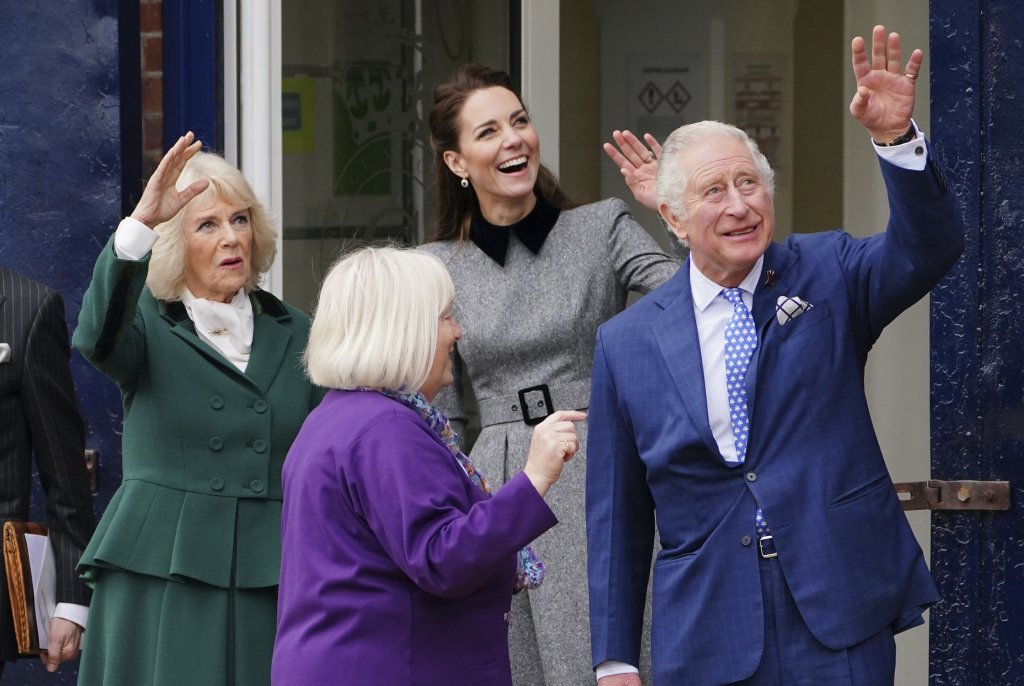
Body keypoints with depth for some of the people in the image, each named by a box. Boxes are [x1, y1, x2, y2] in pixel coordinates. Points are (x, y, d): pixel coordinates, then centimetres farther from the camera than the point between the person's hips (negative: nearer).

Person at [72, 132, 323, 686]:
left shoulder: (294, 335, 14)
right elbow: (98, 335, -20)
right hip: (161, 581, -2)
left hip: (269, 583, 2)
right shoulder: (149, 326, 5)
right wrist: (140, 223, -33)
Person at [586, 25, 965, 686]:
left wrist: (897, 136, -31)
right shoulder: (627, 343, 4)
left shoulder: (827, 274, 5)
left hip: (840, 630, -1)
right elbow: (617, 515, 6)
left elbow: (930, 247, -14)